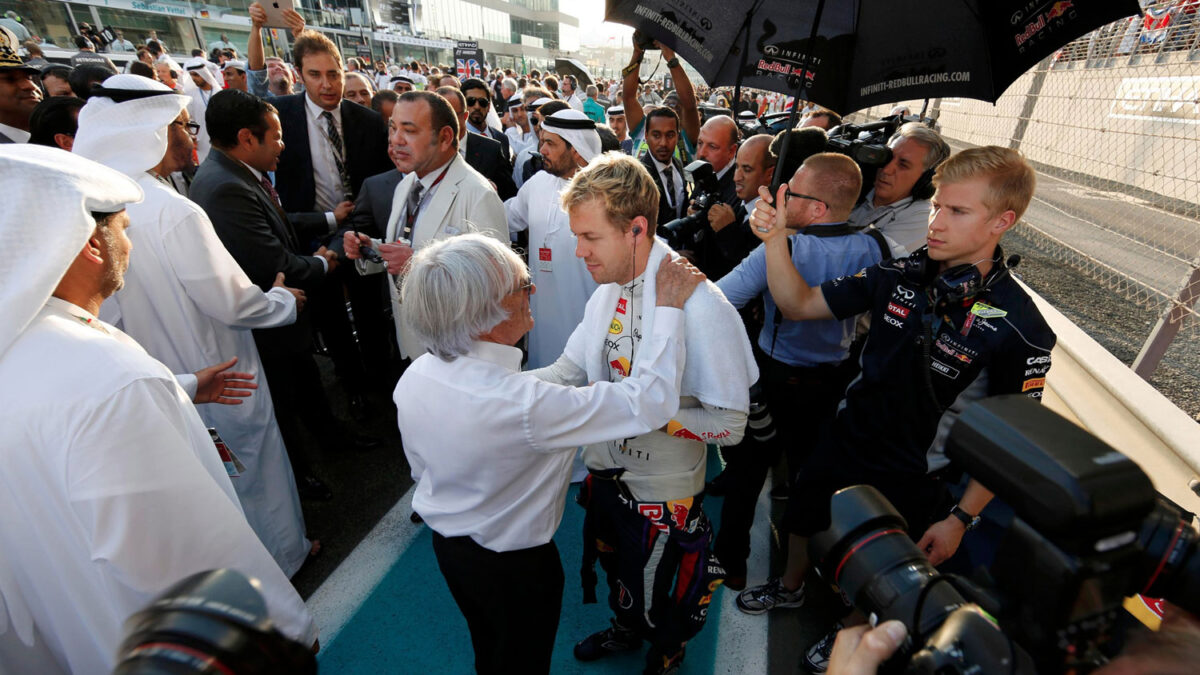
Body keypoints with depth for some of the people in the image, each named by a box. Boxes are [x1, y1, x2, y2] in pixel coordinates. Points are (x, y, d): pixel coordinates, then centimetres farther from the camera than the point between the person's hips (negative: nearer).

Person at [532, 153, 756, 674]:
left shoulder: (700, 307, -29)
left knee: (652, 597, 19)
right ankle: (627, 630, 62)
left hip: (662, 491, -6)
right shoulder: (609, 290, -5)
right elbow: (572, 368, 0)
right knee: (616, 569, 30)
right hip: (606, 470, 7)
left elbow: (730, 424, -25)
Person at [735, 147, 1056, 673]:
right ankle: (791, 587, 59)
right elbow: (800, 304, -9)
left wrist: (961, 518, -12)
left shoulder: (1018, 328, -23)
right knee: (804, 519, 26)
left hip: (909, 477, -4)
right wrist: (775, 238, -22)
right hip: (844, 439, 4)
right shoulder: (901, 276, -12)